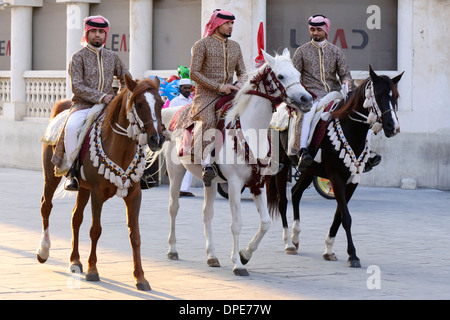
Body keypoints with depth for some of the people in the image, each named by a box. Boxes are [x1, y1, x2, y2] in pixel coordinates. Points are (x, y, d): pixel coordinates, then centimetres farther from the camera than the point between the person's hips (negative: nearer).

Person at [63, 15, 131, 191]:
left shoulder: (112, 56, 14)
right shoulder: (78, 57, 1)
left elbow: (127, 79, 22)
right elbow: (76, 86, -10)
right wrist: (100, 97, -20)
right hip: (83, 105, -4)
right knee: (71, 127, -34)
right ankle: (72, 171, -22)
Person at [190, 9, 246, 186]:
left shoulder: (235, 46, 19)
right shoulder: (202, 44, 1)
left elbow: (242, 72, 23)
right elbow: (194, 73, -7)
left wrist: (239, 84, -2)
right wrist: (218, 87, -14)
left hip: (229, 94, 6)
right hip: (206, 95, -6)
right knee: (208, 121, -33)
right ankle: (207, 164, -40)